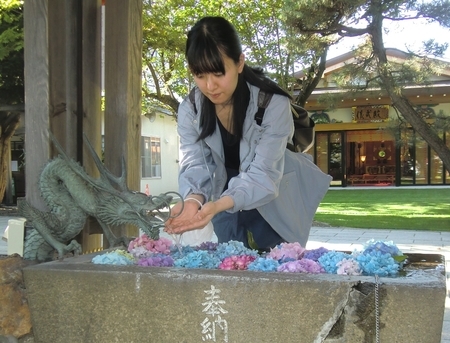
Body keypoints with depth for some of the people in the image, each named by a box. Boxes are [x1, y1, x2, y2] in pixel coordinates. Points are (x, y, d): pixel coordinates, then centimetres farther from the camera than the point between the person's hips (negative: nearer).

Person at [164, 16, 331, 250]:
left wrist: (218, 205, -52)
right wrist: (193, 200, -46)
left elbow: (264, 175, -33)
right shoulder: (189, 110, -14)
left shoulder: (273, 104, -28)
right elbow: (194, 166, -20)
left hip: (272, 213, -3)